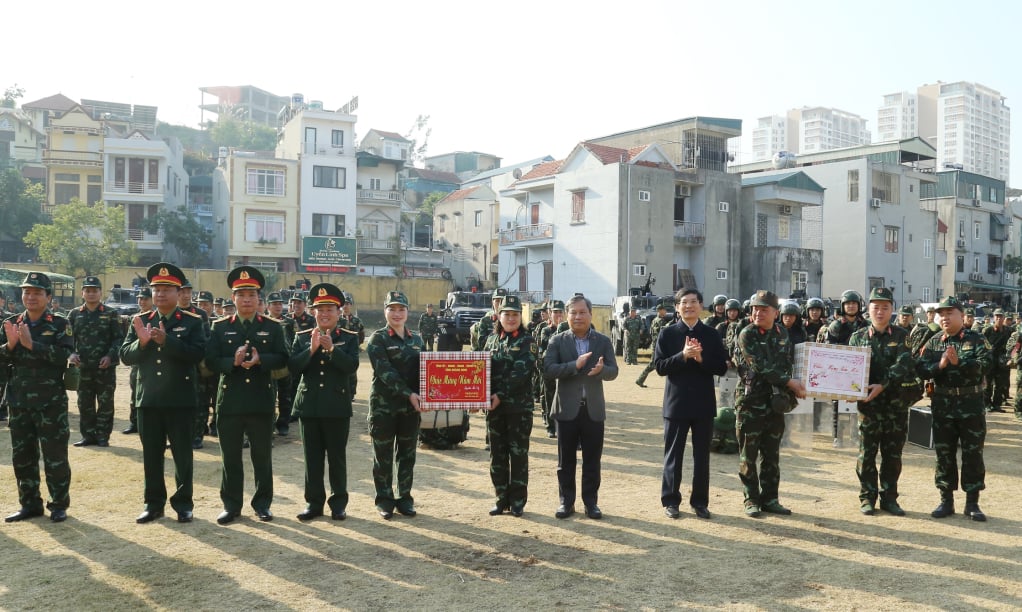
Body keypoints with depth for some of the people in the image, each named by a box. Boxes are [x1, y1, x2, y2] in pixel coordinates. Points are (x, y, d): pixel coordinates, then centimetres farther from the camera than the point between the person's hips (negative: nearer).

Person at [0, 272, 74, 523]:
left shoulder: (60, 324, -4)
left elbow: (65, 355, -17)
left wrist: (32, 344, -23)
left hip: (51, 402, -5)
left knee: (55, 456, 1)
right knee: (22, 456, 12)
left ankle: (59, 505, 13)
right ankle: (30, 504, 24)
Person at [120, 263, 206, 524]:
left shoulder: (193, 322, -2)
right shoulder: (140, 320, 8)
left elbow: (196, 354, -14)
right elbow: (126, 356, 2)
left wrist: (166, 340, -24)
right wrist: (141, 341, -18)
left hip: (180, 400, -3)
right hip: (148, 399, 3)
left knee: (182, 455, 5)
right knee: (151, 455, 10)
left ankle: (183, 503, 16)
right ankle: (153, 503, 21)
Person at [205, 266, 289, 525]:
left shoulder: (273, 327, 5)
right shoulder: (220, 327, 5)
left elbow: (282, 358, -4)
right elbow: (210, 361, -2)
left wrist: (260, 359, -21)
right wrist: (233, 361, -20)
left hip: (261, 402, 0)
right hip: (230, 402, 0)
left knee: (262, 456, 8)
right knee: (230, 457, 8)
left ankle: (262, 503, 20)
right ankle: (231, 505, 19)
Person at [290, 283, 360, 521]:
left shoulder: (349, 338, 3)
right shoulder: (302, 338, 8)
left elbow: (352, 366, -12)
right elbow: (293, 367, -4)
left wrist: (331, 348, -23)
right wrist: (311, 349, -17)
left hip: (337, 407, -2)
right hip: (309, 405, 2)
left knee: (337, 457, 4)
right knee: (312, 457, 7)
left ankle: (338, 503, 14)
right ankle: (314, 502, 17)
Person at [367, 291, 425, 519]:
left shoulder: (416, 339, 11)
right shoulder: (378, 338, -4)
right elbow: (384, 371, -15)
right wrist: (409, 394, -21)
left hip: (411, 406, 4)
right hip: (384, 404, -4)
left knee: (407, 453, 9)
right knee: (383, 455, 4)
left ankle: (405, 498, 20)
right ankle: (384, 500, 15)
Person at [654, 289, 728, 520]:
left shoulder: (712, 334, 3)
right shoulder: (668, 333, -1)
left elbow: (722, 368, -1)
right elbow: (660, 367, -7)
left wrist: (701, 359, -17)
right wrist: (683, 356, -20)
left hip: (703, 403, 1)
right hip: (676, 402, -1)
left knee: (702, 455, 9)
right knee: (673, 454, 7)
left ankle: (700, 501, 20)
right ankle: (671, 500, 17)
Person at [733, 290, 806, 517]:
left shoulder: (782, 334, 8)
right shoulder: (747, 335, -9)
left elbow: (790, 362, 13)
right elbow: (760, 367, -18)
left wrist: (793, 389, -4)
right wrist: (790, 382, -17)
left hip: (776, 402, 5)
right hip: (751, 402, -5)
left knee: (771, 455, 11)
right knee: (748, 454, 2)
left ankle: (769, 498, 20)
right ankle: (751, 499, 12)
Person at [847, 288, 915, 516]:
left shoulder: (901, 336, 3)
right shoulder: (857, 337, 5)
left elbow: (904, 364, -12)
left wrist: (883, 385, -23)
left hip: (897, 403, 0)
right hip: (868, 404, 0)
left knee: (893, 454, 8)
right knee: (866, 453, 4)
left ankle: (889, 497, 20)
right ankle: (867, 497, 15)